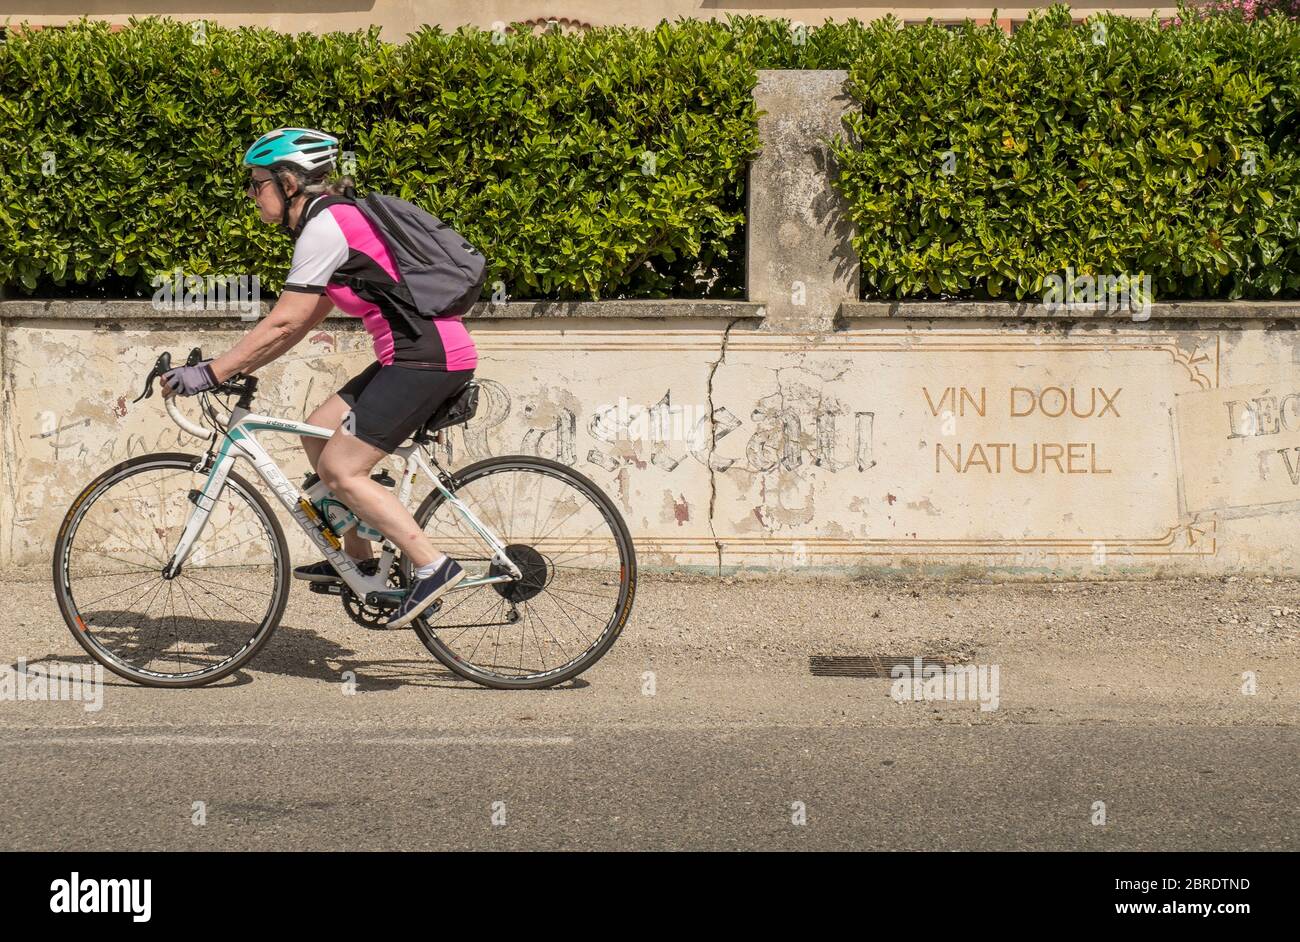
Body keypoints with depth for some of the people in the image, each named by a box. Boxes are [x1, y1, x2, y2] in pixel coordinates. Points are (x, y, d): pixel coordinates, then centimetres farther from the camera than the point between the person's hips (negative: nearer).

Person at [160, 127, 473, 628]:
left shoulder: (325, 226, -12)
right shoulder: (332, 219, 18)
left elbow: (283, 324, -15)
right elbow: (298, 325, 21)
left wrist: (210, 372, -13)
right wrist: (233, 367, 17)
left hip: (429, 357, -10)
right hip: (419, 352, 10)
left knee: (339, 470, -7)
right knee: (318, 432, 14)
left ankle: (433, 566, -7)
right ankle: (358, 560, 20)